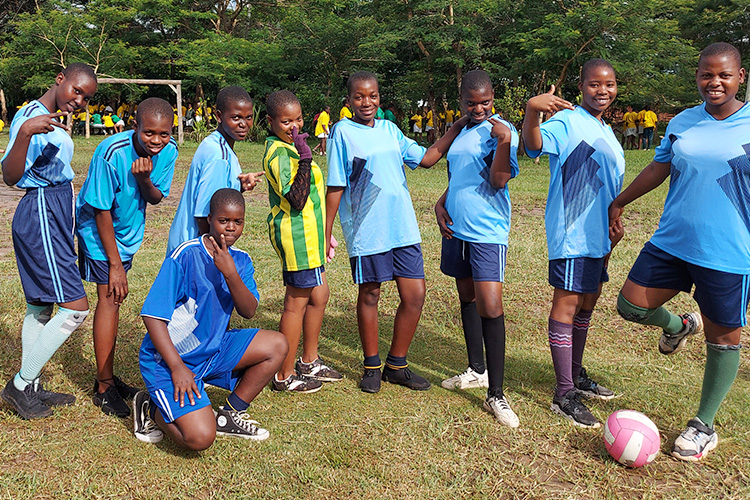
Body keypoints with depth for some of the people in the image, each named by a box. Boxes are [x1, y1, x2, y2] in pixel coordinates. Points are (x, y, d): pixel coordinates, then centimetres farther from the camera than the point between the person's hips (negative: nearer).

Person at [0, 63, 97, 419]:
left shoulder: (51, 121, 15)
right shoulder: (30, 117, -15)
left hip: (52, 217, 11)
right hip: (40, 217, -10)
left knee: (39, 307, 14)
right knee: (75, 308, -11)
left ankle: (30, 389, 24)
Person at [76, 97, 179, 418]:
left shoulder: (168, 151, -15)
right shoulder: (112, 153, -31)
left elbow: (156, 198, -8)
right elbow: (101, 210, -24)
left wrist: (144, 178, -32)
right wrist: (115, 264, -20)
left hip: (128, 231, 6)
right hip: (99, 231, -6)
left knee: (113, 298, 12)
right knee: (110, 297, -9)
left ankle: (107, 377, 24)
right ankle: (104, 388, 1)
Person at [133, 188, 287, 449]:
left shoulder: (240, 260, 1)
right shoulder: (186, 255, -19)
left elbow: (249, 311, -9)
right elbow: (152, 315, -20)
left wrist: (230, 274, -26)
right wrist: (177, 368, -23)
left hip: (213, 349, 7)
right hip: (169, 357, -7)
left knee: (277, 345, -7)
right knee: (200, 438, -21)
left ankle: (230, 414, 7)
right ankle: (151, 407, 10)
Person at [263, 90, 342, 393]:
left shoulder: (288, 147, 13)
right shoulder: (279, 154, -19)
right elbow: (297, 201, -27)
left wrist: (322, 234, 24)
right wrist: (305, 160, -33)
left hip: (307, 235, 10)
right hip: (296, 236, -10)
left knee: (319, 295, 17)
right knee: (297, 302, -2)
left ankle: (309, 362, 32)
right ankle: (284, 376, 10)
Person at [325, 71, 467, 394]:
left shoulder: (389, 129, 11)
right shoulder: (343, 132, -3)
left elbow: (426, 158, 15)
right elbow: (335, 187, -3)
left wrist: (458, 127, 11)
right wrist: (326, 233, -4)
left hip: (403, 227, 5)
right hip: (366, 230, -5)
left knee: (415, 295, 4)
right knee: (369, 296, 8)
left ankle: (396, 364, 22)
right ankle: (372, 367, 26)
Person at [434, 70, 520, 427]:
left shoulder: (502, 130, -7)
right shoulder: (461, 131, 15)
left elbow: (498, 180, -18)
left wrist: (504, 142, -30)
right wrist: (441, 204, 9)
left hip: (488, 231, -8)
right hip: (456, 228, 8)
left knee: (491, 307, -13)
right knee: (467, 297, 16)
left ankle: (496, 395, -6)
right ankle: (476, 370, 32)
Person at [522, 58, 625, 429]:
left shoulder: (606, 132, 17)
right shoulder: (568, 121, -10)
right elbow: (535, 144, -32)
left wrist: (613, 225, 25)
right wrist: (532, 110, -50)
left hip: (597, 233, 9)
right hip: (571, 232, -9)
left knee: (587, 304, 17)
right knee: (567, 304, -6)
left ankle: (576, 376, 32)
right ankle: (564, 395, 0)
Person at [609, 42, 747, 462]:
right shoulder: (683, 122, 6)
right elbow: (659, 168, 16)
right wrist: (619, 202, 21)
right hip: (672, 241, 4)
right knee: (631, 306, 5)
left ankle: (704, 426, 24)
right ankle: (680, 325, 39)